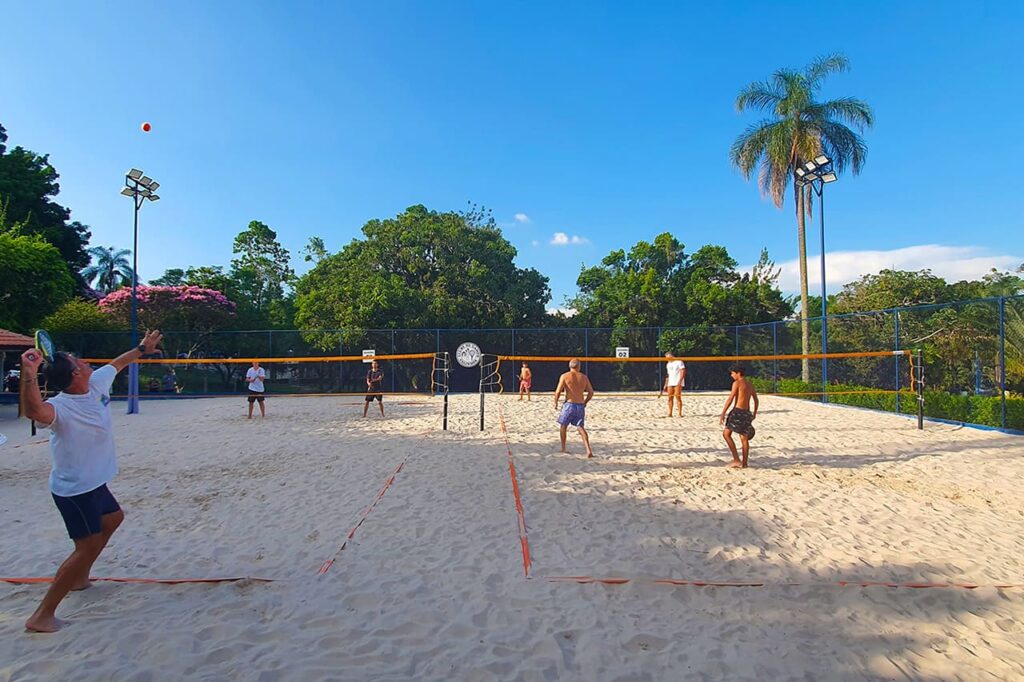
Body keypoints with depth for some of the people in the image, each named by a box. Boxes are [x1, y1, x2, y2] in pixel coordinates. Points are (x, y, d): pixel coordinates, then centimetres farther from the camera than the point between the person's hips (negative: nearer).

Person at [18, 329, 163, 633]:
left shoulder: (97, 383, -5)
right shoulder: (60, 407, -29)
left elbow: (118, 362, 14)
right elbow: (34, 410, -53)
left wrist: (142, 348, 27)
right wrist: (29, 375, -64)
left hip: (94, 483, 10)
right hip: (74, 490, -10)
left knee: (113, 518, 29)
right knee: (87, 548, -7)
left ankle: (79, 577, 43)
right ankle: (42, 615, 5)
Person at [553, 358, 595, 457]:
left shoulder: (564, 376, -5)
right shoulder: (584, 377, 7)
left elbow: (558, 391, -10)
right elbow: (591, 392, 8)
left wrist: (556, 402, 6)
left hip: (569, 404, -3)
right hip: (581, 405, 3)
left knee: (563, 426, 16)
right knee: (580, 427, 10)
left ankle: (563, 448, 21)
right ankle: (588, 450, -3)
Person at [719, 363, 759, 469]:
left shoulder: (737, 383, -9)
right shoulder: (750, 384, 15)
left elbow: (730, 399, -14)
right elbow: (756, 400, 24)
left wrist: (722, 414, -13)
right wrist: (754, 414, 34)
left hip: (738, 411, -8)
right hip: (747, 413, 8)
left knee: (726, 434, -3)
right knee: (744, 439, 12)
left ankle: (736, 460, -8)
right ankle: (744, 463, 15)